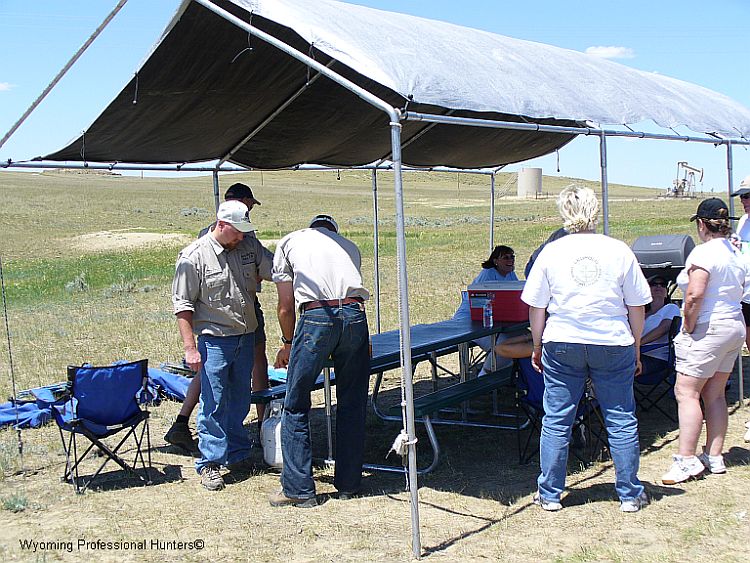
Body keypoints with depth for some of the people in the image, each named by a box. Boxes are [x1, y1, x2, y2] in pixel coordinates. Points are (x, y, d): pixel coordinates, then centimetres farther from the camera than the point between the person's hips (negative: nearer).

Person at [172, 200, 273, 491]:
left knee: (239, 400, 16)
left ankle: (238, 453, 30)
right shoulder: (194, 256, -12)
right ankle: (210, 462, 6)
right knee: (214, 403, -3)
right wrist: (190, 348, -14)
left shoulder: (250, 247, 3)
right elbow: (183, 305, -10)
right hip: (215, 340, -5)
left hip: (246, 336, 6)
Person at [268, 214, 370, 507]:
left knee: (296, 406, 8)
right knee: (352, 404, 15)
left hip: (316, 317, -3)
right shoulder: (350, 246, 28)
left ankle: (298, 489, 10)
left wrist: (288, 344, 31)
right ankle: (348, 483, 23)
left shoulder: (288, 242, 21)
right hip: (355, 315, 3)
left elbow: (286, 305, 17)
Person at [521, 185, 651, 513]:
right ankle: (630, 495, 17)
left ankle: (549, 494, 16)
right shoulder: (619, 251, -3)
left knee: (556, 421, 9)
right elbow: (637, 307, 1)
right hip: (613, 345, 0)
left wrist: (538, 347, 13)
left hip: (562, 345, 0)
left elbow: (536, 307, 1)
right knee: (622, 421, 10)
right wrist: (635, 350, 12)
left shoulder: (551, 252, -3)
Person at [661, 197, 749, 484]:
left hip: (708, 329, -9)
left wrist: (688, 328, -15)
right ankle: (714, 457, 18)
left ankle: (686, 460, -9)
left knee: (686, 393, -6)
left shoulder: (703, 252, -15)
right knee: (714, 394, 14)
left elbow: (695, 294, -25)